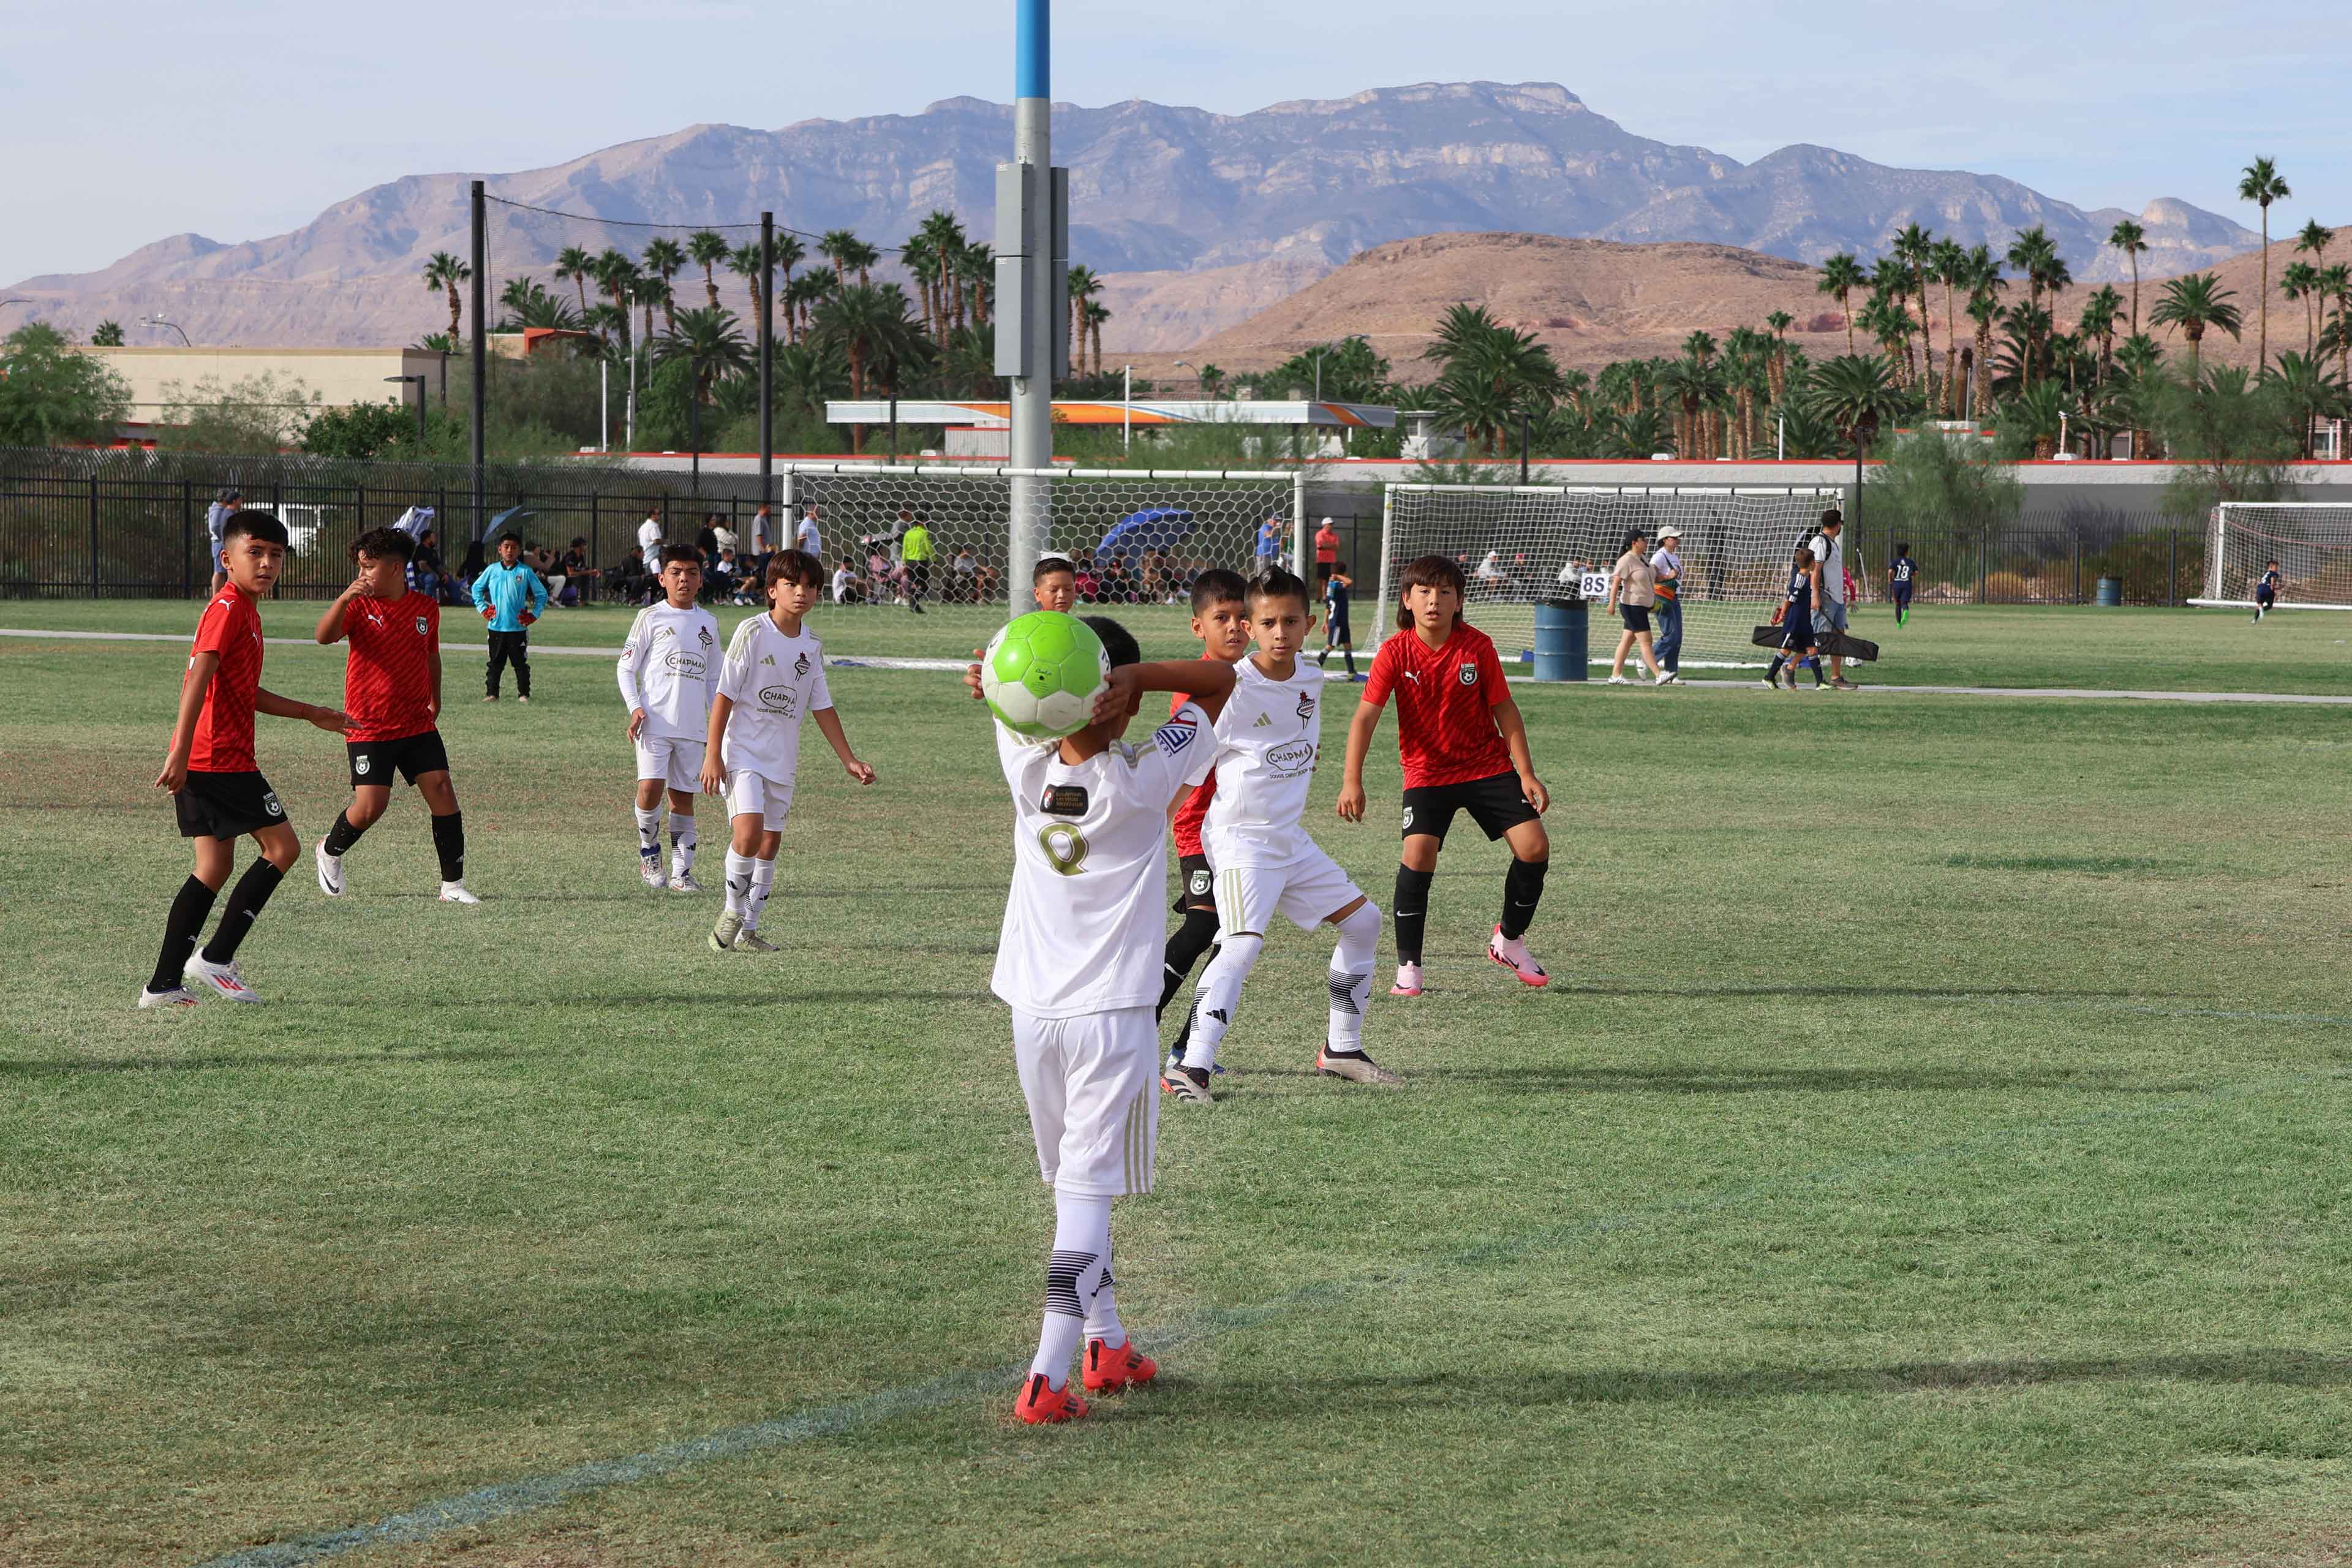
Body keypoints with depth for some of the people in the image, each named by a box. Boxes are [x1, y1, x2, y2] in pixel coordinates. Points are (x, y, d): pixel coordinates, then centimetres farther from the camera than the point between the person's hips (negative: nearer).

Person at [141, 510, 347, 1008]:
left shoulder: (244, 611, 19)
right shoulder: (229, 608, -12)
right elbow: (199, 678, -21)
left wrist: (311, 714, 32)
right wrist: (181, 753, -28)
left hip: (198, 762, 10)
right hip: (219, 758, -10)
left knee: (214, 866, 10)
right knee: (282, 847, -3)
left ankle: (164, 985, 7)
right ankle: (216, 958, -3)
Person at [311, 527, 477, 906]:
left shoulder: (427, 607, 5)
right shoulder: (359, 605, -5)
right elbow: (324, 636, -23)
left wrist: (434, 700, 19)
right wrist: (345, 598, -36)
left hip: (418, 725, 3)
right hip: (368, 728, -3)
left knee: (442, 792, -7)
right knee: (370, 806, -10)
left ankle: (453, 885, 1)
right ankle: (329, 852, 21)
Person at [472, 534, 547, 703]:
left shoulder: (525, 572, -2)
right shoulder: (492, 570, 4)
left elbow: (542, 594, 5)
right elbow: (476, 588, 17)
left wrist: (534, 615, -2)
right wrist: (483, 609, 7)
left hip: (518, 627, -2)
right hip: (496, 626, 2)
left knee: (521, 663, 5)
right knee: (495, 663, 7)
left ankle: (523, 694, 12)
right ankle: (492, 693, 13)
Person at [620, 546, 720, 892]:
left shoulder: (708, 622, 14)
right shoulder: (650, 618, 2)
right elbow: (626, 667, 3)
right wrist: (635, 707, -11)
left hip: (692, 725, 4)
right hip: (655, 721, -4)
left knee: (684, 796, 5)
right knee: (651, 787, -17)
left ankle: (681, 872, 9)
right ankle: (649, 850, 7)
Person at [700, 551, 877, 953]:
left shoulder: (811, 646, 7)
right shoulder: (753, 631, -10)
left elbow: (822, 707, 15)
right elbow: (724, 694, -9)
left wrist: (850, 761, 12)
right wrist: (712, 754, -14)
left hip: (782, 760, 6)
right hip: (742, 752, -6)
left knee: (770, 843, 7)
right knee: (749, 832, -23)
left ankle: (747, 931, 17)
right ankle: (732, 910, -2)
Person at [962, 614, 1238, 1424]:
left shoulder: (1029, 771, -5)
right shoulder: (1142, 782, -12)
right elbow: (1219, 679, -4)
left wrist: (991, 678, -15)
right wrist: (1134, 676, -20)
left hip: (1032, 1012, 4)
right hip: (1112, 1015, -4)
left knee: (1073, 1180, 18)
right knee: (1088, 1187, -6)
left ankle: (1105, 1344, 29)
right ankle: (1048, 1376, -16)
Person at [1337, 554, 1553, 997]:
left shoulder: (1478, 646, -9)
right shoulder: (1395, 653, -13)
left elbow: (1505, 711, -1)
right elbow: (1365, 717, -17)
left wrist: (1527, 773, -5)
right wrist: (1352, 781, -29)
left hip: (1488, 766, 2)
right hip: (1426, 772, -2)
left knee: (1534, 847, -10)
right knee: (1418, 855, -23)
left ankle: (1509, 940, 16)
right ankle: (1408, 967, -8)